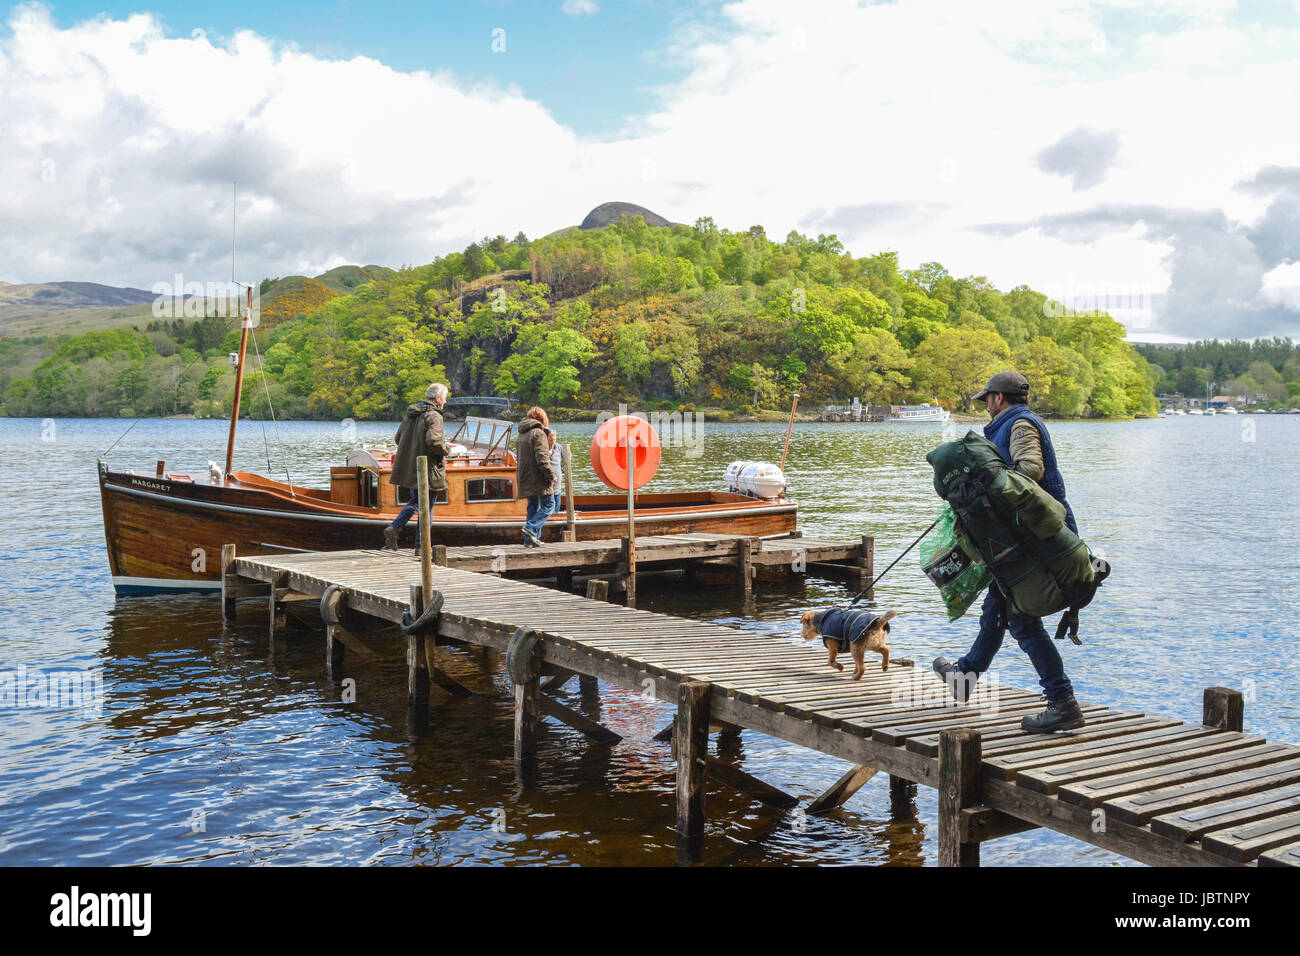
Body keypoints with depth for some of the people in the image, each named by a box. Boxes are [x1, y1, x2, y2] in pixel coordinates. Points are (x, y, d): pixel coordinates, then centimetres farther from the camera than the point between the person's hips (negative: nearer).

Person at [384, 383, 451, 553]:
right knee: (426, 508, 2)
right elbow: (433, 440, -29)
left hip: (409, 468, 8)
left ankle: (394, 529, 9)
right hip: (428, 469, -8)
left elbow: (398, 438, 15)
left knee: (415, 501, 23)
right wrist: (446, 450, -10)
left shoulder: (410, 414, 11)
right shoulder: (434, 416, -16)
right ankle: (421, 546, 7)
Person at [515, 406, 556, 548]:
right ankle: (531, 528, -17)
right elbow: (542, 458, -19)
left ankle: (531, 540, 10)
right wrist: (551, 475, -13)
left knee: (533, 507, 13)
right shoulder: (538, 433, -11)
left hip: (525, 478, 8)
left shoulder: (522, 434, 16)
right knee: (547, 505, -1)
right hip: (538, 478, -8)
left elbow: (518, 457, 21)